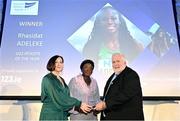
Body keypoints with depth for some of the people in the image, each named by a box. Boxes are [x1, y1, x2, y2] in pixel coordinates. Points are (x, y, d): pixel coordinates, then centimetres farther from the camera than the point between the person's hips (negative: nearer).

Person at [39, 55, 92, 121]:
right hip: (50, 115, -6)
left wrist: (79, 106, 0)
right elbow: (59, 97, -19)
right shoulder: (47, 79, -10)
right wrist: (79, 104, -18)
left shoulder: (62, 80, 13)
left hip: (63, 115, 7)